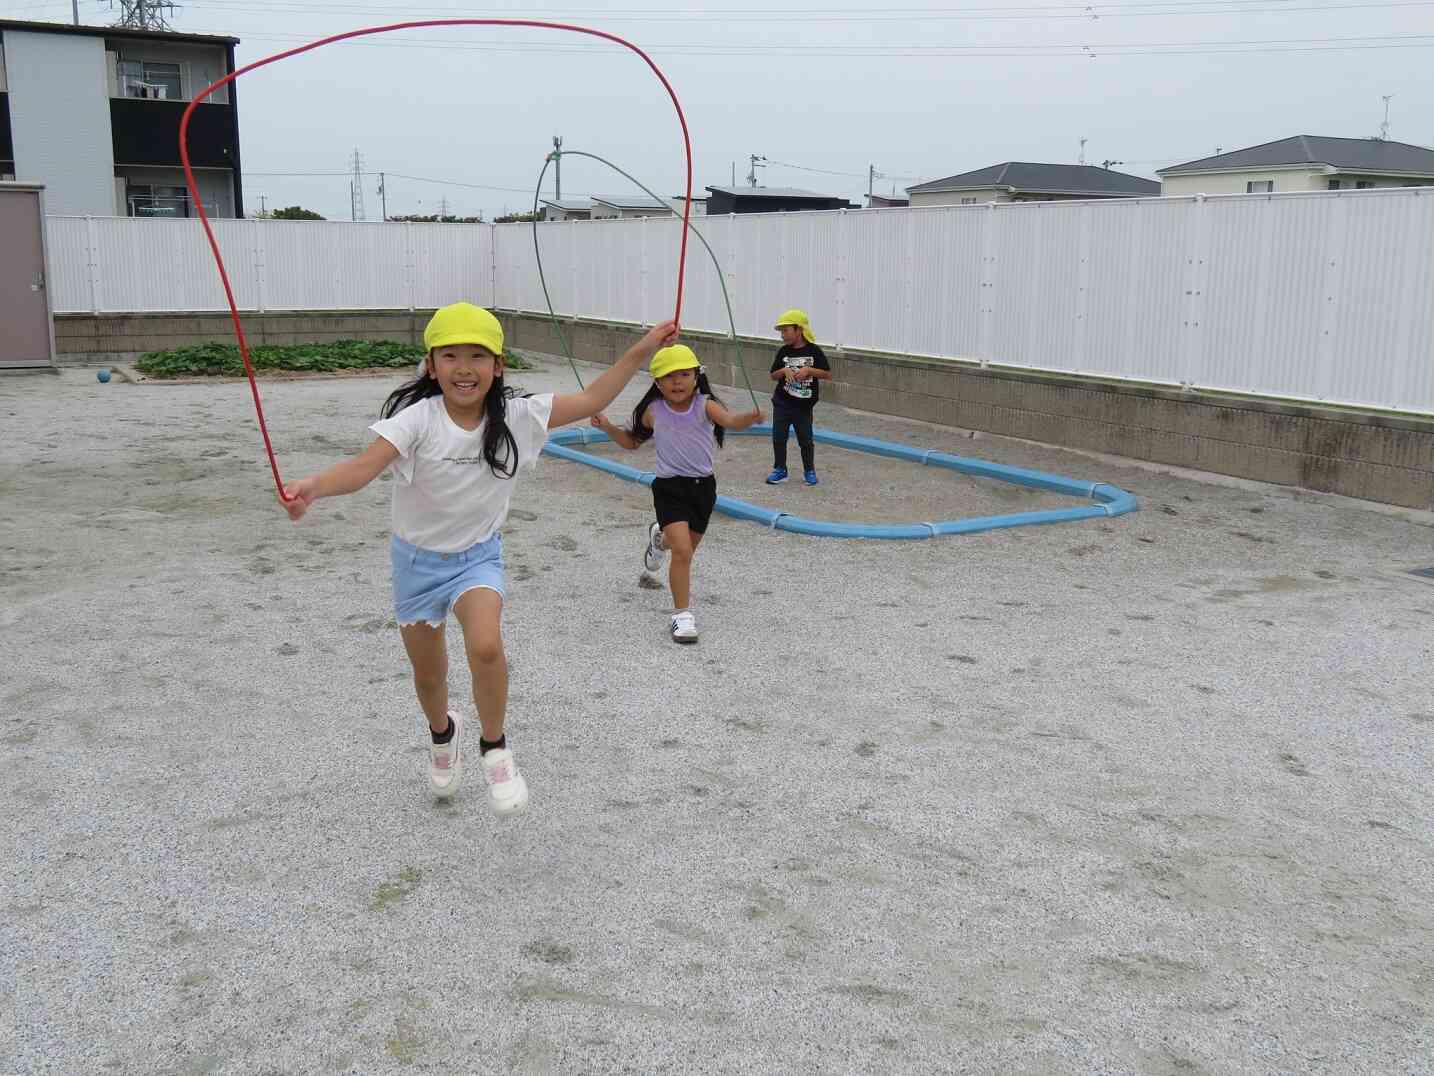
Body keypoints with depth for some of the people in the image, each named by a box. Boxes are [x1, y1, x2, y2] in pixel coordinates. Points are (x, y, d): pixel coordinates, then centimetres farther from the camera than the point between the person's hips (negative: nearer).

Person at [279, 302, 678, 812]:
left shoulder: (515, 416, -15)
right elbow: (362, 468, -36)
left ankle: (494, 748, -2)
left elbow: (590, 400, -10)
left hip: (478, 555, 0)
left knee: (485, 645, -29)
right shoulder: (418, 419, -24)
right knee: (428, 674, 16)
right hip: (418, 559, 0)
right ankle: (443, 734, 52)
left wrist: (642, 350, -15)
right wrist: (313, 487, -56)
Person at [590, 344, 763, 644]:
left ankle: (660, 538, 59)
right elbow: (632, 441, 12)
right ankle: (682, 614, -4)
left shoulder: (705, 406, -11)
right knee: (683, 551, -17)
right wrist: (608, 427, -3)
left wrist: (752, 416, -53)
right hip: (670, 487, -2)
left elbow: (731, 421, -32)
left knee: (687, 546, 22)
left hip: (703, 485, 2)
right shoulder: (654, 411, -6)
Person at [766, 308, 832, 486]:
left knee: (806, 439, 6)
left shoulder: (814, 351, -7)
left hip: (804, 405, -3)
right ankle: (780, 470, 17)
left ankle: (809, 471, 22)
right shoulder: (783, 351, 1)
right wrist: (784, 371, -14)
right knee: (778, 437, 4)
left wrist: (808, 370, -19)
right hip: (782, 403, 3)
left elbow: (828, 375, -7)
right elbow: (773, 375, 6)